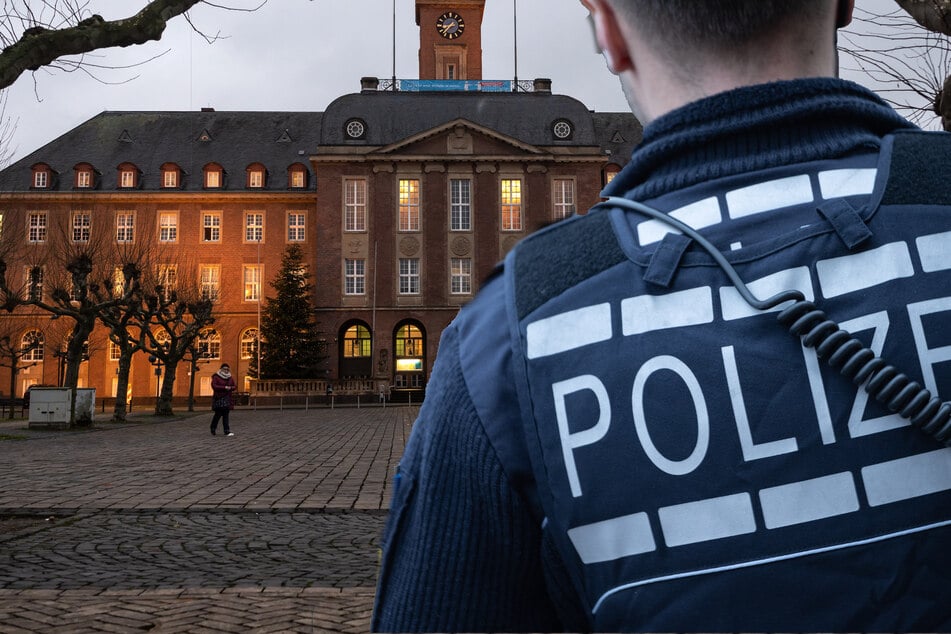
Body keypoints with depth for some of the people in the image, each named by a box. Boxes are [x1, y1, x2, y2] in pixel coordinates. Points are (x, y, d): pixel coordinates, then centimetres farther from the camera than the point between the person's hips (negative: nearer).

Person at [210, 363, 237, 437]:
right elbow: (214, 386, -14)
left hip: (228, 398, 4)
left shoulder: (230, 377, 12)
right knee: (218, 414, -7)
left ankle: (227, 431, -3)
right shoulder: (216, 377, -3)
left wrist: (230, 388, -12)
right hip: (219, 398, -4)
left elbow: (235, 386, 11)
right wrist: (224, 387, -19)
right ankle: (213, 429, 14)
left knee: (226, 415, 1)